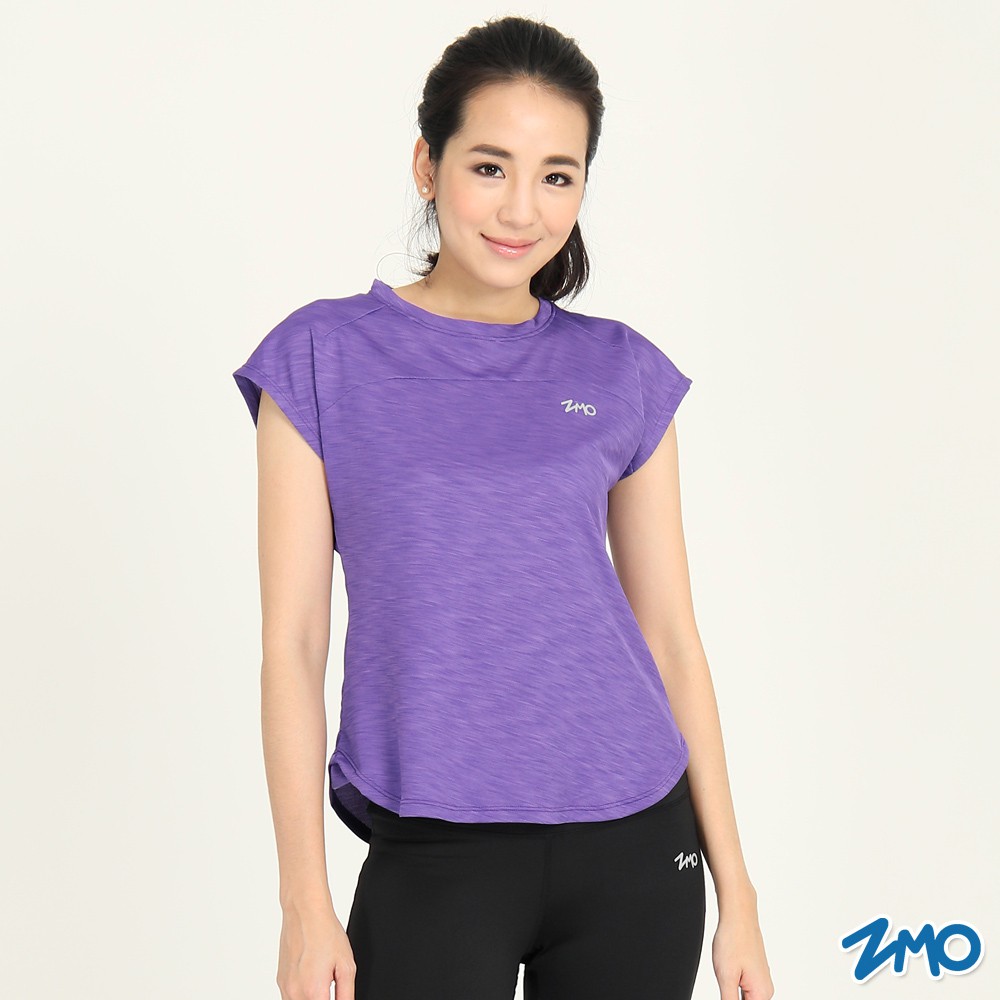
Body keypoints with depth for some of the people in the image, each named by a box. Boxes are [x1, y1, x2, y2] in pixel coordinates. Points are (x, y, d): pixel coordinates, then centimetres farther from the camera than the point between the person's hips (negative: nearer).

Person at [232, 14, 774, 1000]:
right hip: (435, 855, -2)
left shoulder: (620, 373, 4)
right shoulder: (326, 357, -2)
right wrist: (303, 898, -7)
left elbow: (671, 634, 6)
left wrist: (735, 890, 6)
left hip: (634, 844, 2)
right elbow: (293, 641, -3)